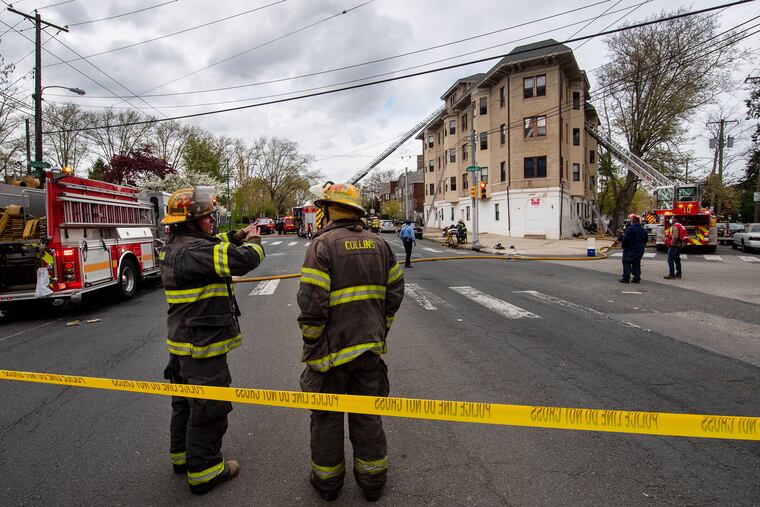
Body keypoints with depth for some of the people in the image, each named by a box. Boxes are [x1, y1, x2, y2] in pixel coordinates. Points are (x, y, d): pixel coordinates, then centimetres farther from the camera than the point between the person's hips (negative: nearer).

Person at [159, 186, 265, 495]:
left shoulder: (173, 248, 7)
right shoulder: (194, 250, -25)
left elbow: (212, 247, 22)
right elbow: (242, 260, -29)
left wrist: (235, 237, 7)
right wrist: (253, 241, -9)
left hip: (181, 345, 10)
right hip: (203, 348, -10)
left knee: (185, 404, 24)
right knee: (209, 409, 5)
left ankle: (183, 455, 42)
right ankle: (203, 472, 19)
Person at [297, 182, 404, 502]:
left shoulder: (323, 244, -14)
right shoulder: (378, 244, 4)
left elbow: (311, 305, -20)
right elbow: (395, 291, 8)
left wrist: (311, 349, -7)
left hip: (332, 350, -5)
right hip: (370, 347, 5)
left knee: (327, 416, 14)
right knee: (367, 414, 17)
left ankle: (327, 481, 32)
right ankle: (372, 482, 31)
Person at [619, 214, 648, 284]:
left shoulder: (630, 229, -17)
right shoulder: (643, 230, 7)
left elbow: (625, 239, -16)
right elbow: (645, 240, 16)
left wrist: (622, 245, 0)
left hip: (630, 250, -6)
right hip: (640, 250, 7)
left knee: (627, 263, 2)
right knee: (636, 264, 14)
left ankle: (626, 278, 0)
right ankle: (637, 278, 14)